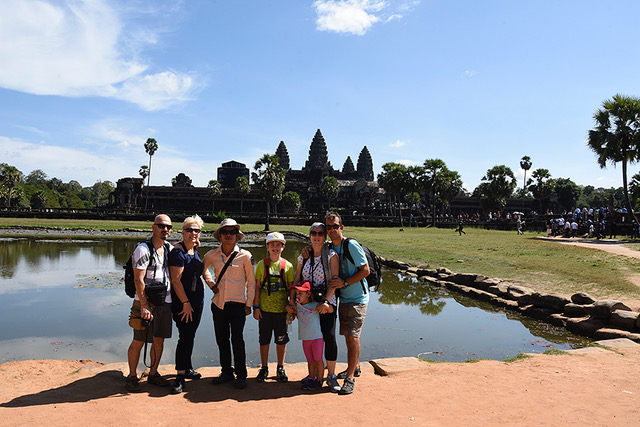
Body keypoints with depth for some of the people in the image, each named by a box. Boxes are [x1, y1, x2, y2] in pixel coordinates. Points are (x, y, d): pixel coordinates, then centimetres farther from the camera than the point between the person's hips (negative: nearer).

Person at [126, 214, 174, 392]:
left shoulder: (170, 249, 11)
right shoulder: (143, 249, -11)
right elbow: (138, 280, -16)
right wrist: (144, 306, -20)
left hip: (165, 302, 6)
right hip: (145, 303, -6)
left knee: (159, 339, 12)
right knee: (138, 341, 2)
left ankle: (153, 373, 26)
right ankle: (132, 376, 17)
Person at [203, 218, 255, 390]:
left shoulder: (245, 256, -6)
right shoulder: (212, 255, 1)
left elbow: (251, 282, 0)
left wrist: (249, 304, -2)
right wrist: (211, 284, 10)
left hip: (237, 304, -3)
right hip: (218, 304, 4)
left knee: (237, 340, -8)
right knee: (222, 340, 11)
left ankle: (241, 375, 7)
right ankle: (227, 372, 27)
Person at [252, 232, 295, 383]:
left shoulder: (288, 266, 1)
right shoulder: (261, 265, 2)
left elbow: (291, 288, 5)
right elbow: (257, 287, 2)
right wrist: (256, 306, -2)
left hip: (281, 310, 0)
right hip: (264, 309, 0)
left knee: (281, 340, 7)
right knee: (264, 340, 8)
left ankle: (280, 369, 23)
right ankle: (264, 368, 24)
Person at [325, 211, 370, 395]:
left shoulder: (352, 245, -16)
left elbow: (365, 270, -16)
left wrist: (344, 282, -22)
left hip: (357, 298, -7)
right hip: (343, 298, 7)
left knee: (353, 336, -10)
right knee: (347, 335, 16)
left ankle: (350, 377, -1)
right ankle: (355, 367, 34)